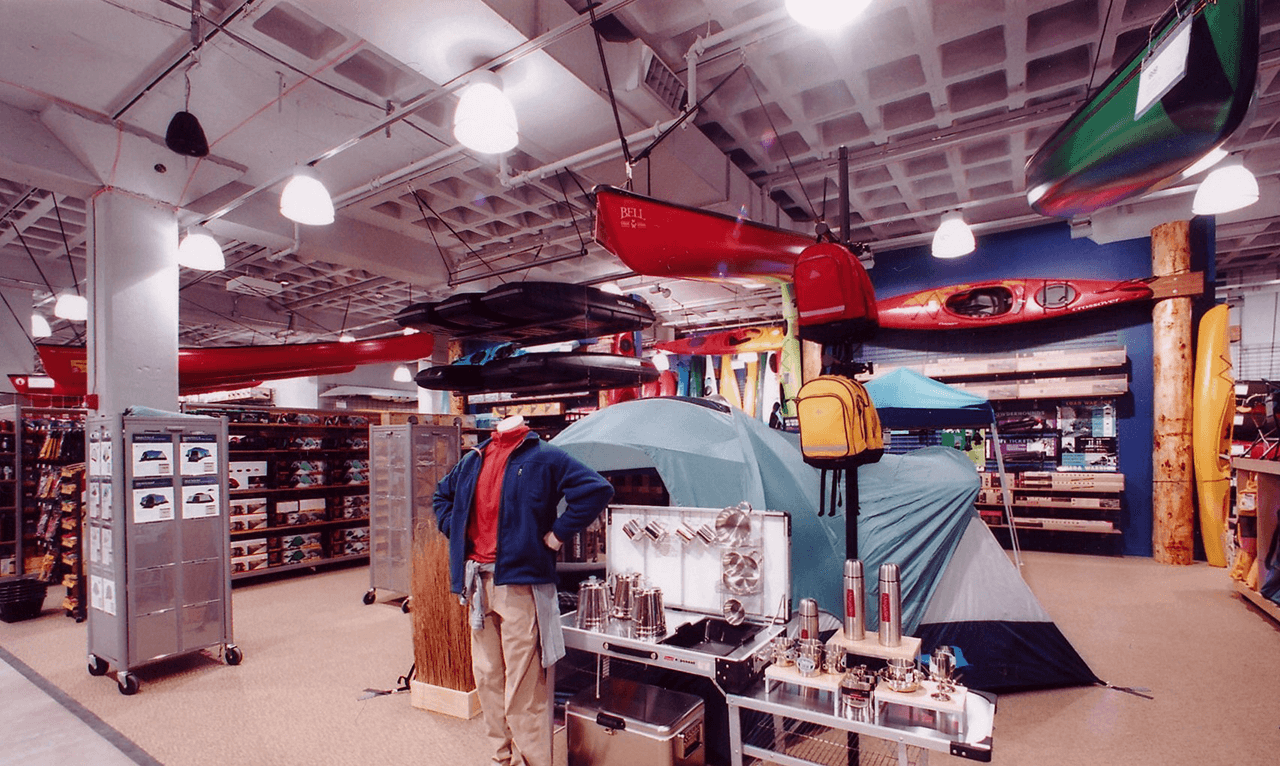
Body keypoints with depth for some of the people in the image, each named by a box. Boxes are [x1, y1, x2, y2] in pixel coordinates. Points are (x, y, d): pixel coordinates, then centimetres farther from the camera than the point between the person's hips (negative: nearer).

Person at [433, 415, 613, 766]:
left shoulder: (544, 457, -2)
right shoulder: (473, 460, 9)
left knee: (523, 685, 1)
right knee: (487, 677, 15)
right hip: (479, 582, 4)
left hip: (521, 582, -4)